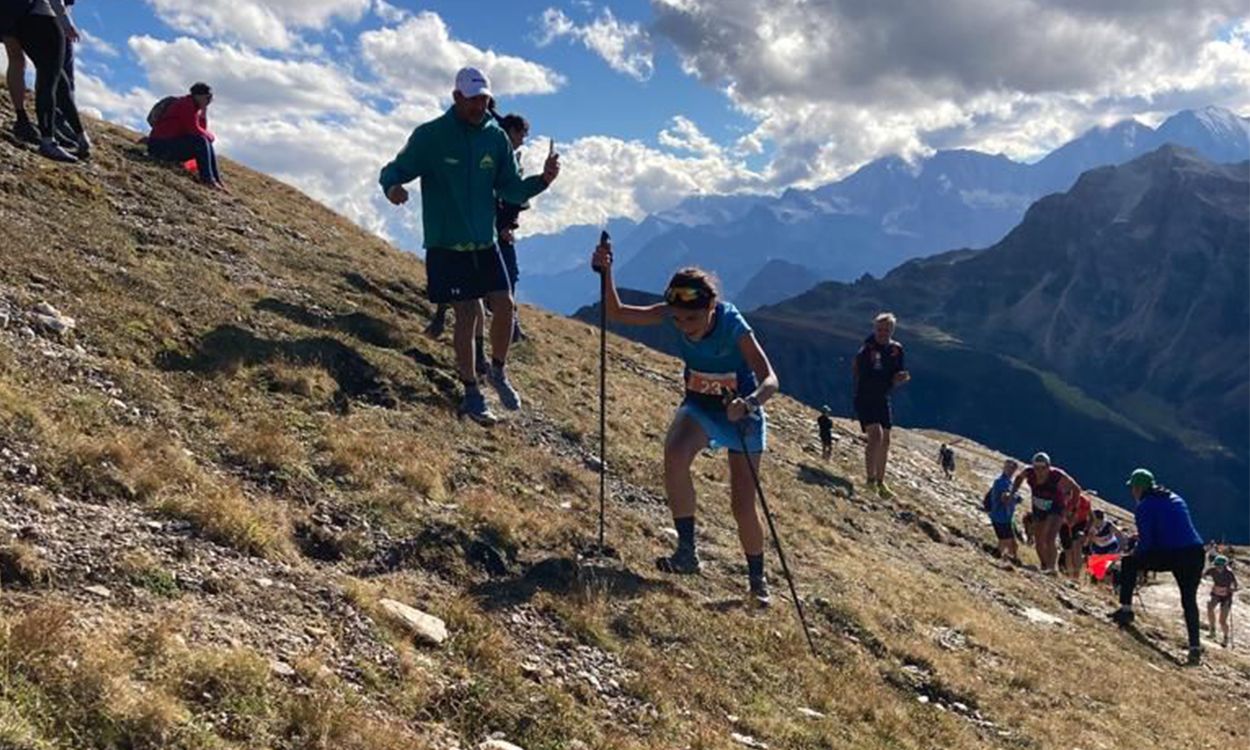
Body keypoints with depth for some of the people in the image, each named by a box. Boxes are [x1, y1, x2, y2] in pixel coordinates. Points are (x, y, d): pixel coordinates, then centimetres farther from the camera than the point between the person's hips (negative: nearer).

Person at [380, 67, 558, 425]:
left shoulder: (496, 137, 4)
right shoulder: (430, 136, -8)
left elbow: (511, 190, 6)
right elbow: (394, 170, -5)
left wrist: (542, 180, -13)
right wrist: (392, 186, -29)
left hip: (485, 243, 4)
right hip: (447, 245, -4)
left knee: (505, 305, -5)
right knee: (467, 314, -6)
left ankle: (498, 372, 22)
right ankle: (472, 395, 9)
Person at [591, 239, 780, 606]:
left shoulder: (732, 325, -30)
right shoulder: (672, 315, -18)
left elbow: (770, 380, -36)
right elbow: (618, 313, -12)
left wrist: (749, 402, -56)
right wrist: (606, 274, -28)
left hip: (742, 410, -3)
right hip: (700, 403, 3)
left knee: (743, 505, -3)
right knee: (674, 455, -29)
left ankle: (757, 579, 22)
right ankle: (687, 552, -13)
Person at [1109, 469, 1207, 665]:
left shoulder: (1144, 507, -1)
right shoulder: (1176, 499, 21)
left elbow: (1146, 543, -8)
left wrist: (1135, 552, 12)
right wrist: (1143, 538, 31)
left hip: (1171, 556, -6)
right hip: (1196, 553, 6)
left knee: (1129, 563, 14)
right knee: (1189, 600, 21)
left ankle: (1126, 610, 9)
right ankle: (1195, 646, 13)